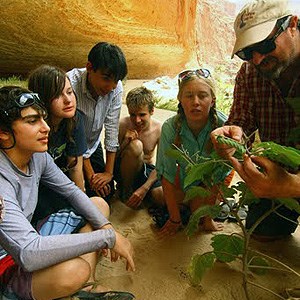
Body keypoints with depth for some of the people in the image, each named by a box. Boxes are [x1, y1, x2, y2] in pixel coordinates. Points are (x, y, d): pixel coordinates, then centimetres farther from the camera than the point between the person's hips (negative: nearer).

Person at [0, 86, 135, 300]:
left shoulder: (38, 155, -8)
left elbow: (71, 191, 4)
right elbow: (28, 254, -40)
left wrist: (107, 227, -9)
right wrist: (108, 237, -34)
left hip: (29, 240, 9)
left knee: (99, 204, 9)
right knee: (74, 270, -37)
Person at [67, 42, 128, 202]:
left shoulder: (115, 88, -19)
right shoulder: (70, 85, -32)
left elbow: (112, 129, -14)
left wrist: (109, 172, -14)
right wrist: (90, 174, -19)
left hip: (93, 144, 4)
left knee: (106, 192, 1)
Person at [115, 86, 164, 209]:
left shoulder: (159, 129, -13)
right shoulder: (122, 125, -18)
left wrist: (144, 188, -24)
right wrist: (125, 143, -31)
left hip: (147, 170, 2)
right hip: (124, 171, -1)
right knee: (135, 145, -34)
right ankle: (126, 190, -10)